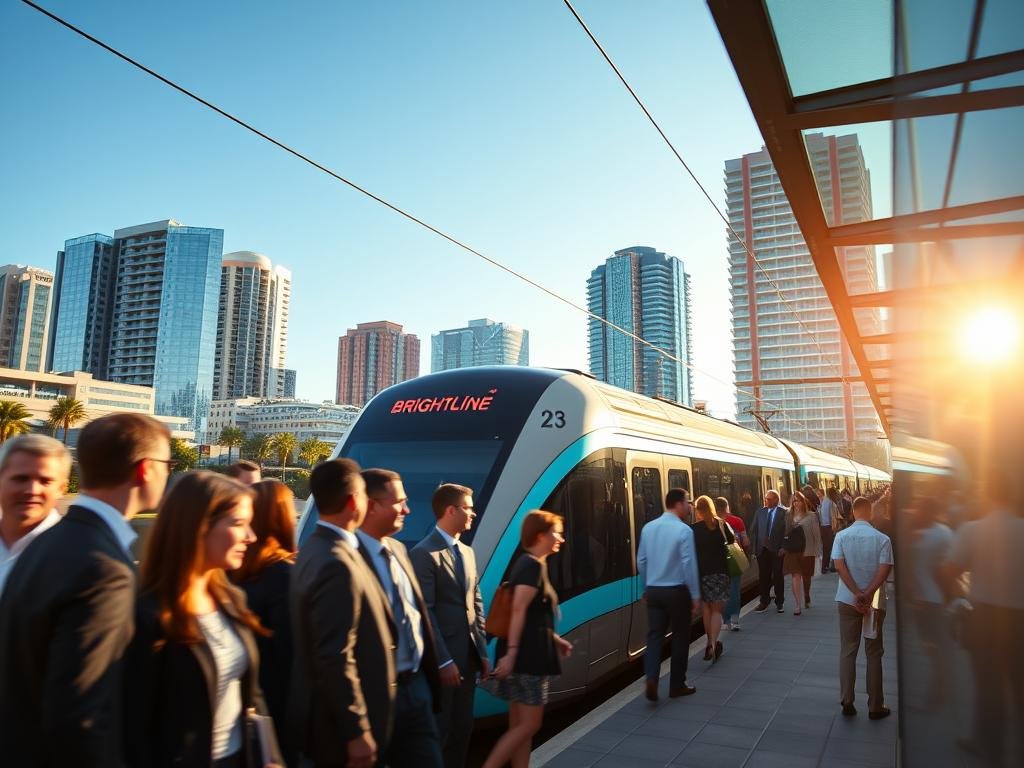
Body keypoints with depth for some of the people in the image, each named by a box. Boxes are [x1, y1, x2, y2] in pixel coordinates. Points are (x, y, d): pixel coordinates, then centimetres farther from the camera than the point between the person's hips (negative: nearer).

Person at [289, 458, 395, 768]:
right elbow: (335, 660, -27)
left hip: (328, 717, 9)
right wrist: (357, 732, -20)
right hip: (338, 725, -9)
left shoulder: (315, 548, 5)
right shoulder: (337, 564, -27)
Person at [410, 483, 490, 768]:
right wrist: (444, 661, -17)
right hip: (443, 657, -8)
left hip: (469, 654, 8)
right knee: (438, 729, 5)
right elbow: (425, 612, -17)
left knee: (463, 726, 16)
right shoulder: (424, 554, -14)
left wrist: (483, 651, 10)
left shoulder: (467, 551, 13)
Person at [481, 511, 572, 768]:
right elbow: (518, 610, -22)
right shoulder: (533, 565, -14)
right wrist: (511, 652, -26)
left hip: (528, 653, 10)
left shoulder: (528, 563, 15)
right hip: (528, 655, -10)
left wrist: (555, 639, 19)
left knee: (520, 725, 12)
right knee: (529, 725, -2)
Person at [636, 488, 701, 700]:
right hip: (677, 591, -4)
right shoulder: (684, 530, -14)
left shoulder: (648, 528, 4)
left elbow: (641, 561, 9)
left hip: (654, 591, 5)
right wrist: (696, 595, -6)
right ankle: (677, 685, 20)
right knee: (680, 636, 11)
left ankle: (651, 679, -10)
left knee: (654, 635, 8)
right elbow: (689, 564, -15)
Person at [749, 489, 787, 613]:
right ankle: (764, 601, 22)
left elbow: (787, 531, -9)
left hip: (777, 550, -3)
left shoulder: (784, 512, -6)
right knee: (763, 576, 8)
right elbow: (753, 530, 7)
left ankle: (779, 602, 23)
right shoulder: (760, 512, 7)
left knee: (777, 576, 10)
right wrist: (754, 547, 2)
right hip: (762, 549, 3)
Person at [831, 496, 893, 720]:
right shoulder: (882, 539, -8)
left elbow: (839, 565, -14)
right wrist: (868, 594, -18)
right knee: (874, 653, 10)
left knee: (847, 651, 10)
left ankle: (847, 702, 11)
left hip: (847, 600, 1)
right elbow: (885, 569, -17)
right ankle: (875, 707, 17)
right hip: (874, 602, -1)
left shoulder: (841, 536, -4)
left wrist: (857, 594, -16)